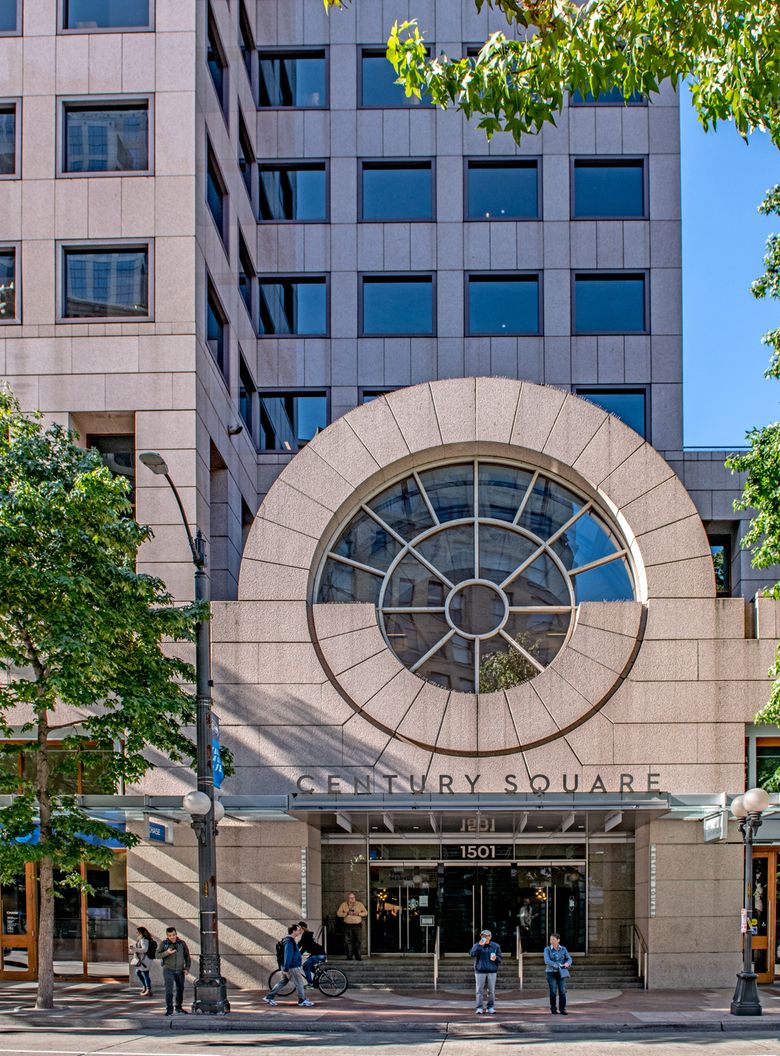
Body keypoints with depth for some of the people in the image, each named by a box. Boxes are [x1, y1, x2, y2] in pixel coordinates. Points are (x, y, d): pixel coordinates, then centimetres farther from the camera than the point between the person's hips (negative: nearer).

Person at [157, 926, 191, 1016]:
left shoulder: (182, 943, 3)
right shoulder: (164, 943, -3)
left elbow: (187, 956, 10)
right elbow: (158, 955, -5)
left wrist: (187, 968, 2)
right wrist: (167, 953, -22)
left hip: (180, 971, 3)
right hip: (168, 970, -3)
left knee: (180, 989, 12)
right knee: (169, 990, -12)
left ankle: (178, 1007, 29)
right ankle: (169, 1009, -10)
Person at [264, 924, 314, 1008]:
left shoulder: (290, 940, 15)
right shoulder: (289, 942, -19)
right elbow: (287, 956, -23)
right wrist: (286, 969, -25)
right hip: (292, 967, -11)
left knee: (282, 982, 15)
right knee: (299, 983, -2)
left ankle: (269, 997, 17)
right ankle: (302, 1001, 5)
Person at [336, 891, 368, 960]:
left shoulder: (359, 904, 9)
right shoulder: (344, 904, 9)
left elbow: (365, 912, 7)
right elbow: (338, 913, 4)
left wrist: (358, 914, -10)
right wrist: (346, 913, -10)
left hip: (357, 925, 0)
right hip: (348, 925, 0)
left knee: (358, 941, -6)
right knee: (348, 941, -4)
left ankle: (358, 956, -2)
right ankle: (349, 956, 1)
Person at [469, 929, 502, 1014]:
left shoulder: (496, 946, 8)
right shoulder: (477, 945, 5)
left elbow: (500, 959, 8)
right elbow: (472, 954, -12)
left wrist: (495, 958, -14)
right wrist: (480, 945, -19)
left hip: (492, 971, 1)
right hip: (480, 971, -1)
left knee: (491, 990, 0)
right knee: (480, 990, -4)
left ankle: (491, 1007, 8)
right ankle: (479, 1008, -2)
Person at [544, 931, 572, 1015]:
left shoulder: (563, 949, 4)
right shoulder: (547, 949, -3)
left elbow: (569, 959, 0)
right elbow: (547, 961, -15)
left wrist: (567, 963, -25)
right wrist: (558, 965, -24)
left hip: (561, 973, 1)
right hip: (551, 973, -1)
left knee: (562, 991, -8)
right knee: (553, 991, -8)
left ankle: (562, 1009, -3)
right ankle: (553, 1008, 8)